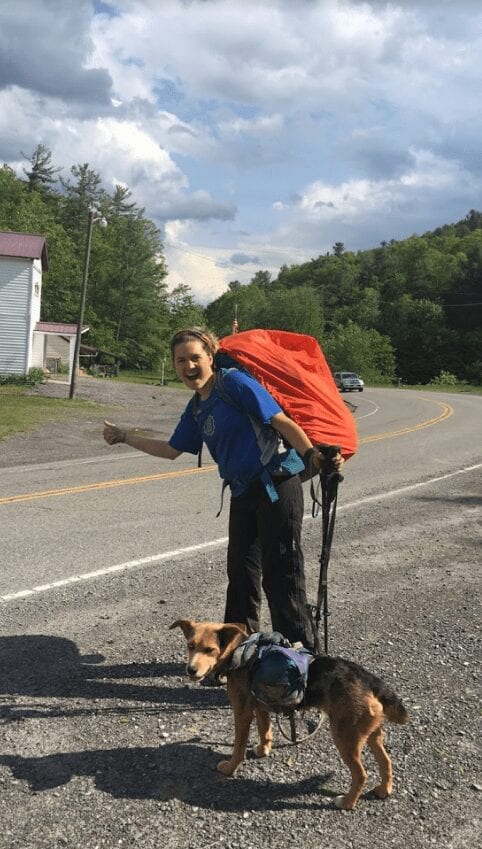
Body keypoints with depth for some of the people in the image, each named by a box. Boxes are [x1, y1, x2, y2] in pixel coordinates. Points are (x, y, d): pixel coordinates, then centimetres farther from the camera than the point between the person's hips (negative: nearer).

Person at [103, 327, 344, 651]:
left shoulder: (234, 382, -12)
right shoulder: (196, 408, 13)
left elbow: (282, 421, -17)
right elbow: (172, 450, 23)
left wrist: (312, 453, -31)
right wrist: (124, 436, 26)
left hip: (276, 487, -8)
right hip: (243, 493, 9)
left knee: (280, 576, -5)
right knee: (241, 574, 17)